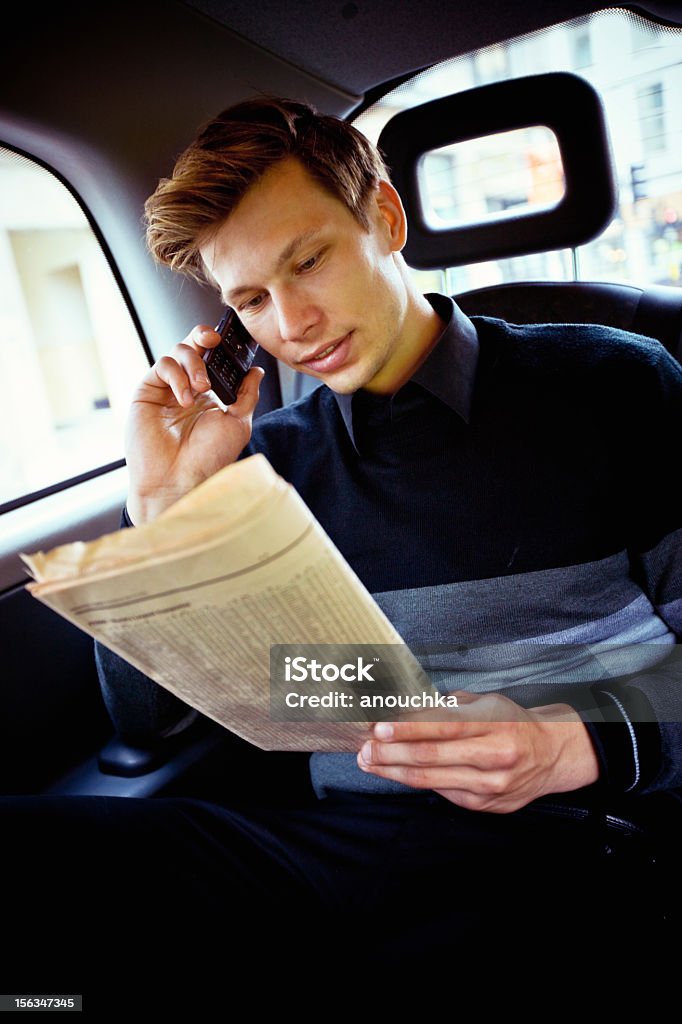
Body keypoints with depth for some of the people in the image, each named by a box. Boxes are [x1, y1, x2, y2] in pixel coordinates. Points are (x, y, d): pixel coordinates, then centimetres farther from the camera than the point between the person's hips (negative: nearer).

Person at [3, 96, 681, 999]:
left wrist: (574, 745, -19)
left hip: (589, 844, -1)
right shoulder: (271, 458, 7)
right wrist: (164, 501, -2)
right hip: (354, 845, 3)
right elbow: (145, 715, 9)